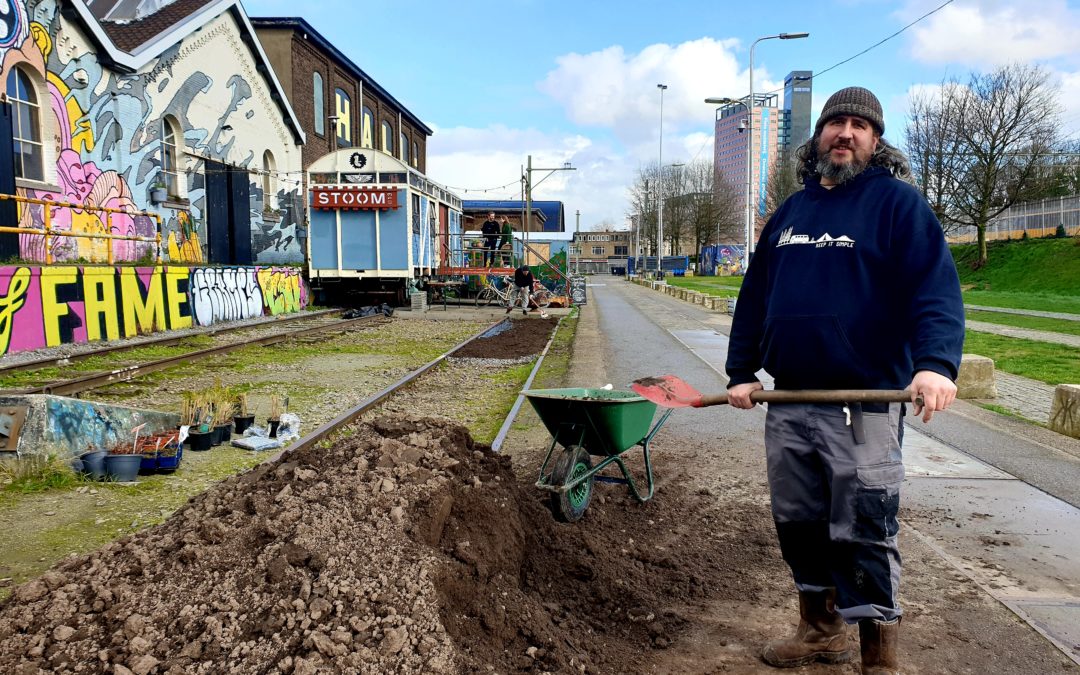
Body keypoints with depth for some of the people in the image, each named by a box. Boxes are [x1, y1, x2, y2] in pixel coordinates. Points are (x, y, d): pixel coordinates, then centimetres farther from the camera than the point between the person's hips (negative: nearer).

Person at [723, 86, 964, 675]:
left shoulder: (897, 202, -2)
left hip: (864, 404, -6)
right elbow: (755, 296, 16)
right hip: (788, 404, 6)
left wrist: (936, 363, -30)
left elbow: (936, 289, -14)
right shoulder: (790, 211, 15)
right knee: (798, 522, 14)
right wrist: (741, 372, 11)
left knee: (863, 533, 0)